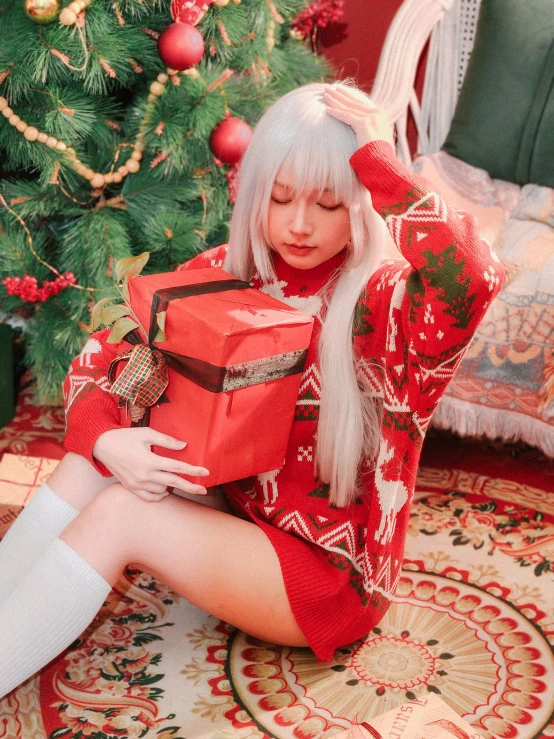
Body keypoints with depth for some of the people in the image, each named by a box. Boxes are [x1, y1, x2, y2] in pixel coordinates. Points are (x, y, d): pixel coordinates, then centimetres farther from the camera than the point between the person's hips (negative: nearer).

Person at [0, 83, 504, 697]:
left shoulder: (389, 302, -19)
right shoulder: (227, 273, -4)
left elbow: (471, 278, -43)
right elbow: (100, 356, -3)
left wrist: (379, 162, -32)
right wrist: (106, 439, -24)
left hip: (334, 573, -5)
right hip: (237, 517, 5)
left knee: (117, 513, -21)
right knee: (89, 465, -14)